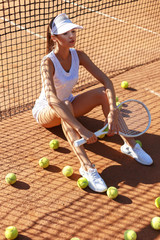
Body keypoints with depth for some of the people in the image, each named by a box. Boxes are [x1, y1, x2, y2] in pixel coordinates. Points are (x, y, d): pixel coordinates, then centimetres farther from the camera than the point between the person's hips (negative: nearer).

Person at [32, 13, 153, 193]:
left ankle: (129, 144, -20)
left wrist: (112, 112, -35)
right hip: (45, 111, -5)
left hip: (68, 105, 5)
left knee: (103, 93, -20)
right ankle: (86, 167, -50)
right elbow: (52, 100, -43)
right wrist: (81, 129, -53)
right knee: (65, 105, -40)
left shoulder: (78, 55, -10)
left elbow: (106, 81, -17)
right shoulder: (48, 62, -28)